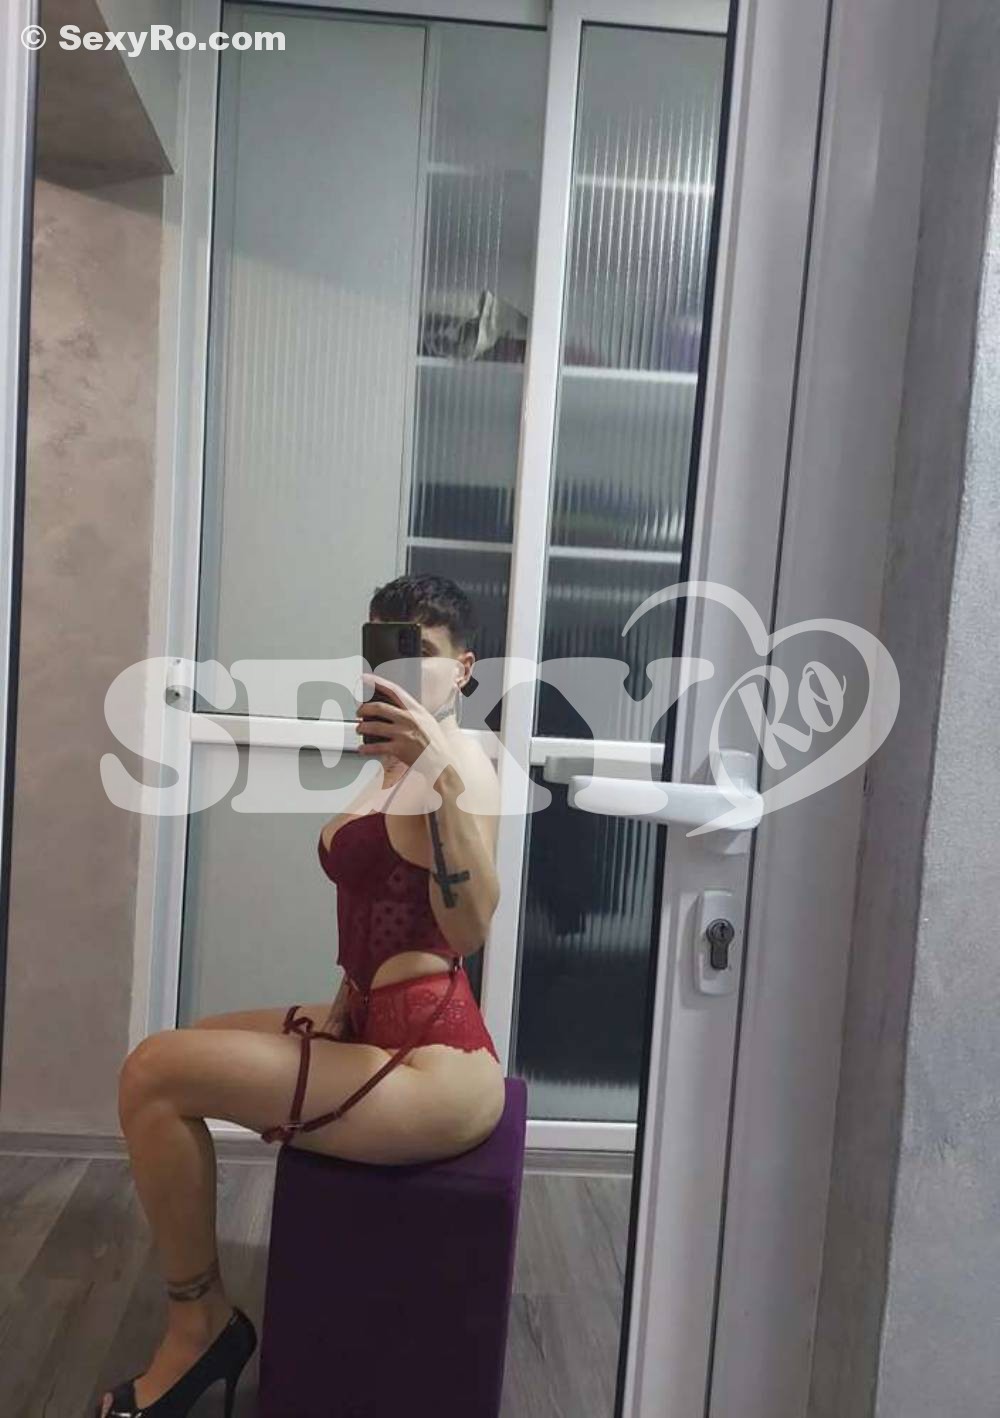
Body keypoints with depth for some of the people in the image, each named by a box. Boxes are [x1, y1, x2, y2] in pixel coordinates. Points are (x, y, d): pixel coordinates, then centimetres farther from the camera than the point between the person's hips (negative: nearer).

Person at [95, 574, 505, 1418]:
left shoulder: (460, 758, -16)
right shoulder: (400, 763, 15)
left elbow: (468, 929, -32)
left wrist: (444, 778, -43)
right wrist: (342, 1004, 8)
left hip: (431, 1067, -11)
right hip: (378, 1028, 11)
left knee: (155, 1076, -13)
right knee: (170, 1058, 19)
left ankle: (201, 1320, 10)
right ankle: (202, 1322, 26)